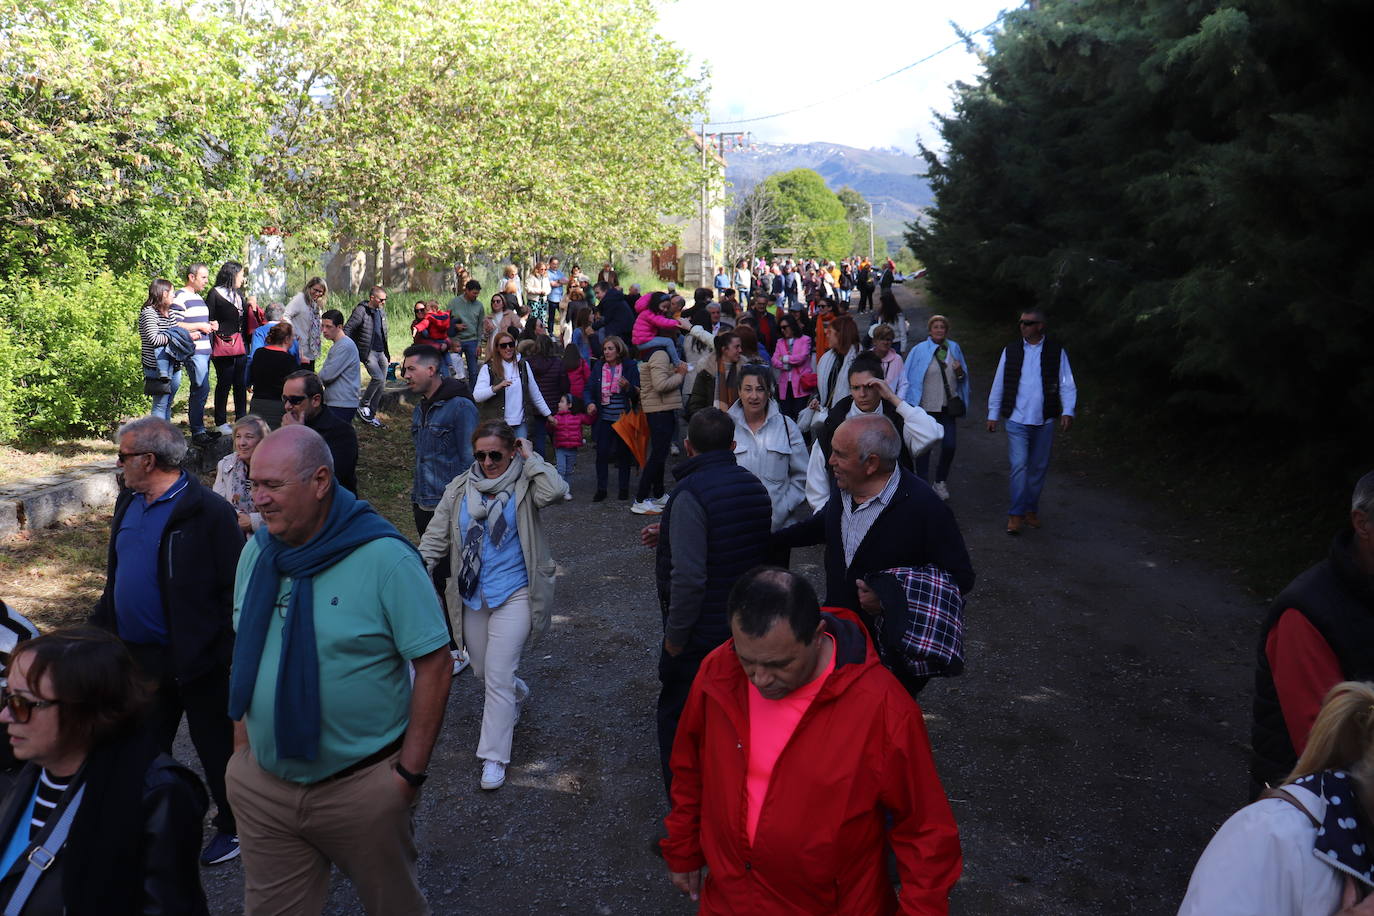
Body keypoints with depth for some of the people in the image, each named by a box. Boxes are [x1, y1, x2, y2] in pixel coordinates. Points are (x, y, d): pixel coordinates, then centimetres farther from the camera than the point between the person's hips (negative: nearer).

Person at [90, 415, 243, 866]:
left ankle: (233, 826, 29)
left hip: (194, 660, -8)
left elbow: (236, 587, -20)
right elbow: (115, 577, 17)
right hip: (140, 656, 8)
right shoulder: (129, 502, 7)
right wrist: (99, 626, 12)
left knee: (216, 746, 10)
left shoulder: (207, 512, -19)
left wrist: (219, 649, -22)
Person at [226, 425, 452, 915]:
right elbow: (245, 655, 11)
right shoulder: (257, 552, 1)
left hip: (362, 788, -4)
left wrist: (409, 773, -15)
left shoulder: (384, 557, -18)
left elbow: (435, 665, -16)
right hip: (264, 783, 5)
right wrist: (241, 746, 8)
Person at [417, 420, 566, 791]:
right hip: (472, 595, 5)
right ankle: (518, 692, 52)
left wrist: (531, 457, -17)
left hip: (513, 595, -5)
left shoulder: (523, 484, -8)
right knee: (482, 670, 19)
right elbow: (437, 535, 7)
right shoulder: (460, 488, 4)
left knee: (498, 676, -8)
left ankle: (494, 757, 4)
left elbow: (556, 491, -30)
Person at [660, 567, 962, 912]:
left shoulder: (883, 710, -26)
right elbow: (690, 771, 3)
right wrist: (683, 852, 12)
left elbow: (926, 830, -15)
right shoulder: (718, 674, -14)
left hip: (835, 905, -3)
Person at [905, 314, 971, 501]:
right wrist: (911, 406, -7)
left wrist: (959, 371, -8)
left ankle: (940, 482, 22)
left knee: (949, 445, 1)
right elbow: (909, 379, -2)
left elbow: (963, 379, 15)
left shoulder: (954, 348, 6)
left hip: (948, 406, 3)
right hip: (926, 407, -3)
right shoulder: (919, 350, -5)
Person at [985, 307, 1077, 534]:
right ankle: (1016, 514, -2)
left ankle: (1031, 510, 25)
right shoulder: (1010, 351, 5)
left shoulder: (1056, 351, 1)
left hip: (1044, 421, 1)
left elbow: (1067, 384, 0)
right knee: (1018, 466, -8)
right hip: (1016, 420, 0)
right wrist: (993, 414, 7)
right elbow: (999, 385, 8)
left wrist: (1067, 411, -12)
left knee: (1038, 468, 10)